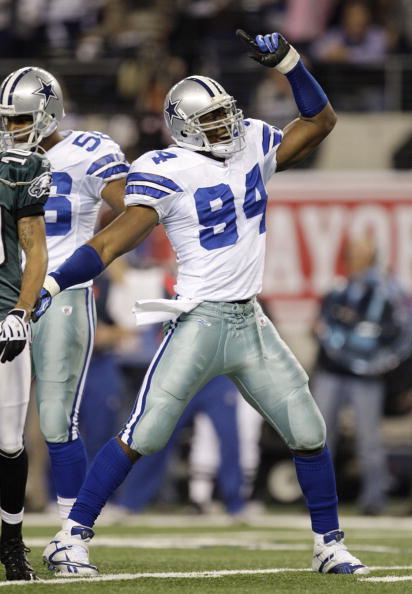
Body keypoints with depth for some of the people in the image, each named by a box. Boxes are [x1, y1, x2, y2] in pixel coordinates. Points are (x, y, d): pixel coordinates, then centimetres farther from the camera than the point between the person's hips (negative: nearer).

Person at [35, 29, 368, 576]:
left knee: (309, 434, 6)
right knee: (143, 436, -12)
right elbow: (114, 240, -13)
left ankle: (329, 546, 21)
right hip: (200, 321, -6)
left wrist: (286, 61, 1)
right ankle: (71, 540, -6)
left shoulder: (252, 147, 7)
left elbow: (320, 121, 15)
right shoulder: (168, 173, -11)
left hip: (251, 324, 6)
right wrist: (51, 285, -23)